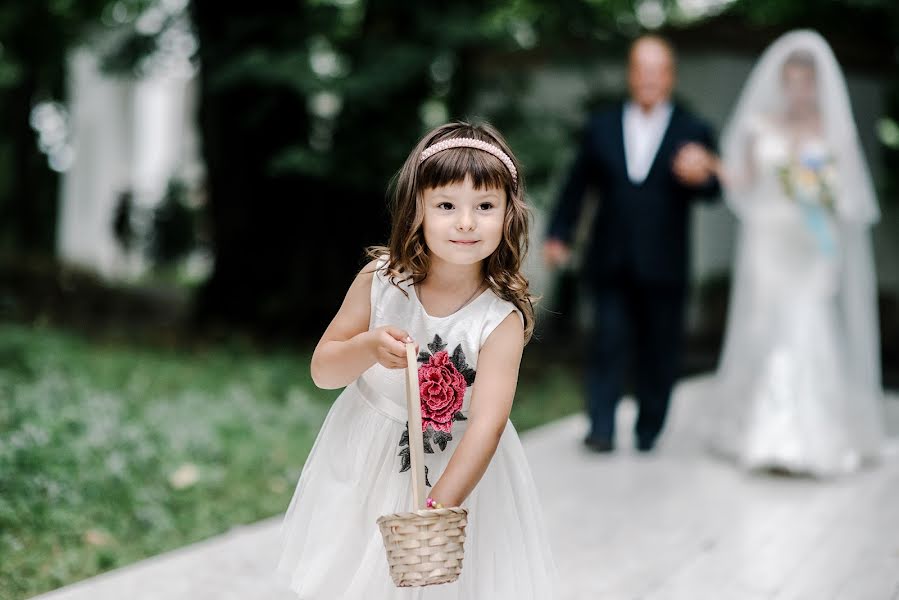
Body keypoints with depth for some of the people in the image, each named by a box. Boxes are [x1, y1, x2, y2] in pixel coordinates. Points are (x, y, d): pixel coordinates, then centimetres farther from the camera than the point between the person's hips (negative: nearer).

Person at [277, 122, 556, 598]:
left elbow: (487, 424, -30)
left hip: (457, 466, -2)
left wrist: (440, 504, -42)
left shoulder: (502, 320, -21)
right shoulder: (380, 280, -13)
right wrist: (369, 348, -27)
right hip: (368, 459, 2)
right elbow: (322, 371, -6)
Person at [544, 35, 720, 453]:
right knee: (609, 341, -6)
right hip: (610, 263, 1)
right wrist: (558, 234, 12)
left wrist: (700, 176, -32)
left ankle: (648, 433, 19)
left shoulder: (693, 132, 3)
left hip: (662, 266, 0)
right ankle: (601, 429, -7)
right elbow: (577, 186, 15)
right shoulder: (602, 128, 9)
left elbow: (713, 190, -9)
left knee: (659, 351, 7)